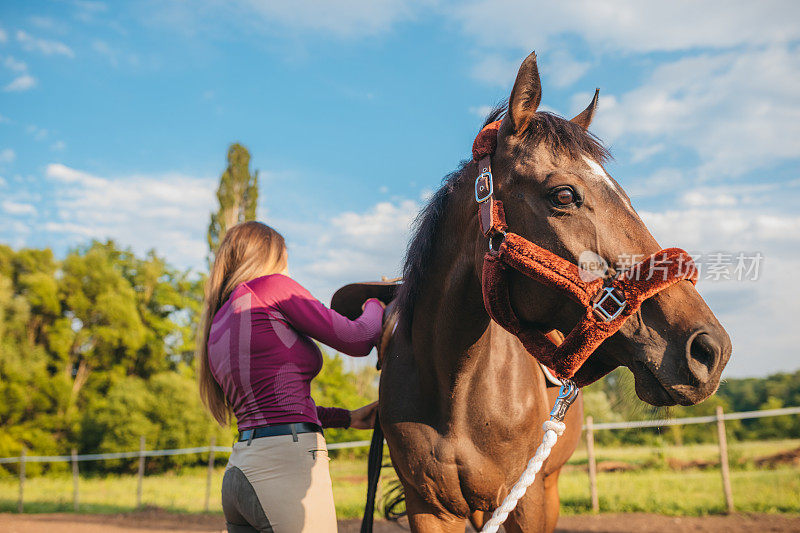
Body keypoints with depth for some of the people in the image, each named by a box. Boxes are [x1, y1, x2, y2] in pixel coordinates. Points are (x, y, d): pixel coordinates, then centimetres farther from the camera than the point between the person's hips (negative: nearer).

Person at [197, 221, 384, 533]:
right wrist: (375, 305, 18)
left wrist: (348, 418, 26)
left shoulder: (216, 326, 21)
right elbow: (357, 340, -3)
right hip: (286, 465, -9)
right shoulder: (270, 285, -3)